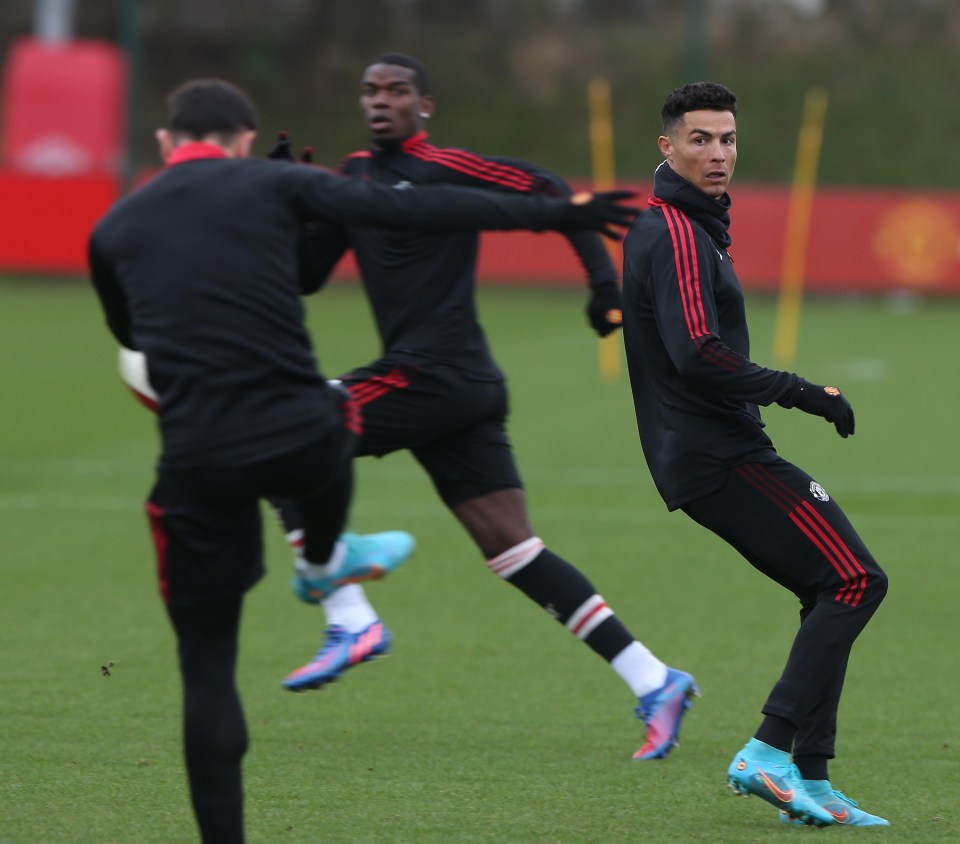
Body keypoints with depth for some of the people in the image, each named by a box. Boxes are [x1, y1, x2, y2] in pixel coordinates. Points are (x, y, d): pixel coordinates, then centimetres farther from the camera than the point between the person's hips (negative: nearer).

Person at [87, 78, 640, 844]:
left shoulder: (114, 229, 9)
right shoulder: (273, 184, 2)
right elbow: (417, 209, 0)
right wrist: (551, 215, 4)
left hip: (198, 465, 1)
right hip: (301, 445, 0)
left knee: (207, 667, 9)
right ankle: (324, 557, 61)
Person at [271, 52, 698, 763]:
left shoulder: (443, 170, -6)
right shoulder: (356, 178, 18)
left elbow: (549, 194, -9)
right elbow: (303, 276, 20)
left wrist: (605, 284, -16)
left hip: (435, 377, -8)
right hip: (465, 390, 8)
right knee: (514, 551, 3)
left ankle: (350, 621, -8)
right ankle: (654, 683, 1)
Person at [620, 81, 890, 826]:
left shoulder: (669, 228, 19)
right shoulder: (677, 234, -14)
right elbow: (697, 354, -25)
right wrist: (804, 394, -20)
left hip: (703, 455, 10)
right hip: (720, 452, -10)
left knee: (834, 597, 11)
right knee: (856, 580, -13)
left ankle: (810, 785, 7)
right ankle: (771, 751, -17)